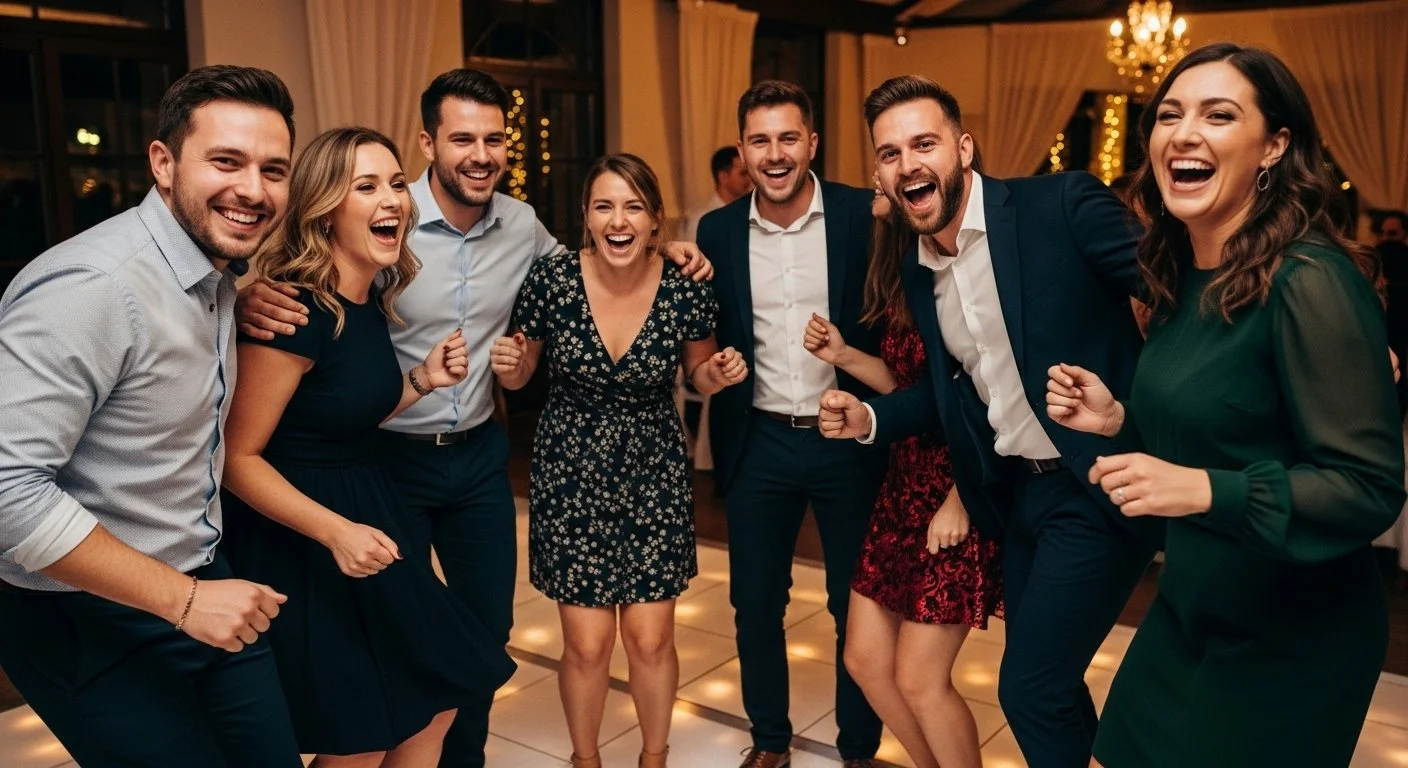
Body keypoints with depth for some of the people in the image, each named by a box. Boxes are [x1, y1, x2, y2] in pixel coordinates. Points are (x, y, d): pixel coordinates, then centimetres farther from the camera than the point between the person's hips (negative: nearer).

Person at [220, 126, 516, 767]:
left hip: (367, 508, 9)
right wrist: (336, 531, -29)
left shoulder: (372, 298, 3)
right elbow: (238, 458, -20)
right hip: (297, 544, -8)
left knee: (433, 707, 15)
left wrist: (423, 380, -1)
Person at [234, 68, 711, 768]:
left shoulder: (521, 224, -2)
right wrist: (252, 299, -38)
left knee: (489, 626, 16)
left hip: (481, 454, 5)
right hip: (393, 457, -4)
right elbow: (298, 281, -13)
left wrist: (660, 251, 2)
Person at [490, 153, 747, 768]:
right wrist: (507, 366, -20)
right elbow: (519, 378, 2)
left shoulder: (687, 289, -12)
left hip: (654, 475, 1)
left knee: (650, 640, 5)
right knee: (587, 644, 4)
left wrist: (718, 375, -15)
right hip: (570, 473, 0)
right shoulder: (550, 279, -14)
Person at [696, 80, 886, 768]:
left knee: (858, 606, 11)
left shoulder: (865, 216, -7)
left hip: (847, 439, -2)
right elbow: (711, 342, 10)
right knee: (755, 604, 13)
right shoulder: (718, 231, 1)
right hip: (759, 442, 2)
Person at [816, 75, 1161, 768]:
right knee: (1047, 685, 18)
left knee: (1029, 686, -5)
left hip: (1097, 485, -7)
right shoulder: (916, 270, 7)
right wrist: (869, 417, 1)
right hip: (1016, 495, 7)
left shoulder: (1063, 205, -14)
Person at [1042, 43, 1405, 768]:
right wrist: (1118, 420, -3)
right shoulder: (1182, 279, 3)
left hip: (1289, 640, -7)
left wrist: (1204, 491, -33)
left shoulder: (1310, 281, -21)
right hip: (1188, 613, 8)